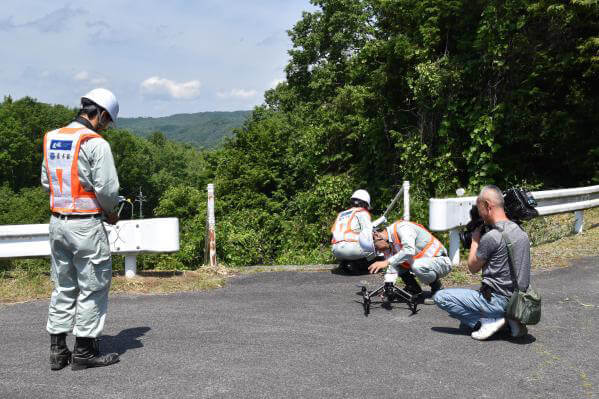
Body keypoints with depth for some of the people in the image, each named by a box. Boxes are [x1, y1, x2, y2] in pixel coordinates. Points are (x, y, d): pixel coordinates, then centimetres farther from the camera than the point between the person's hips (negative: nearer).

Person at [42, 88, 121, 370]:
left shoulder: (51, 139, 9)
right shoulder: (96, 143, -14)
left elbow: (47, 183, 14)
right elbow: (107, 188, -17)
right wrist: (112, 212, 1)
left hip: (57, 221, 7)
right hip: (86, 225, -7)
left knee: (63, 287, 16)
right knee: (92, 287, 4)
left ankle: (57, 350, 21)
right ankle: (84, 352, 11)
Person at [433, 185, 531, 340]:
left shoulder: (491, 237, -21)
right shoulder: (521, 232, 5)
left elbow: (473, 268, -6)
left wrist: (475, 239, 5)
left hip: (498, 300, -9)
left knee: (440, 297, -4)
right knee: (467, 322, 27)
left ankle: (488, 321, -7)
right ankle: (508, 319, 8)